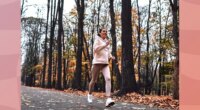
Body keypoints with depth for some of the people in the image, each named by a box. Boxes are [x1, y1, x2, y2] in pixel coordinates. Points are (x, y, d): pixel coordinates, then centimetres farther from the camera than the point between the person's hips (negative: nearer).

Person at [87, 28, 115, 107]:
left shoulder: (106, 41, 19)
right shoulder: (97, 39, 1)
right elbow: (95, 49, -14)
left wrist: (111, 56, 11)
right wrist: (105, 45, -18)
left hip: (105, 63, 4)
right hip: (97, 62, -4)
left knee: (108, 79, -18)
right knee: (94, 80, 5)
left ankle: (108, 100, -28)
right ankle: (90, 94, 35)